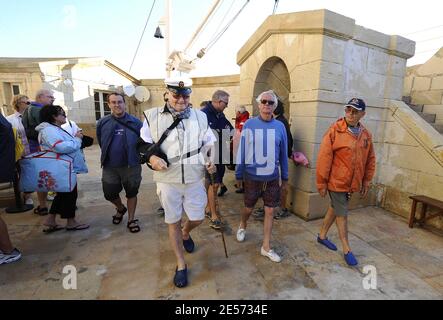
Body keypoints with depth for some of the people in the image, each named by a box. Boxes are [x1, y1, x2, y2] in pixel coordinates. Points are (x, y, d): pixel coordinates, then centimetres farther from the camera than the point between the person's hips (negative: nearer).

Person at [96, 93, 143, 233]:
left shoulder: (135, 122, -5)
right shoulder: (103, 123, 3)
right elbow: (101, 143, 12)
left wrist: (137, 156, -3)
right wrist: (107, 157, 11)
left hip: (131, 166, -2)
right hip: (110, 167, 3)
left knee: (131, 193, 10)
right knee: (110, 194, 12)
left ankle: (131, 219, 29)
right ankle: (121, 208, 44)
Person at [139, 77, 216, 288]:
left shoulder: (200, 116, 4)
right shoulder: (153, 116, -2)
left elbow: (210, 143, 12)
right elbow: (144, 143, 6)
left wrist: (211, 161, -5)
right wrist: (151, 157, -13)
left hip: (194, 179, 2)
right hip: (167, 180, -1)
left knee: (197, 219, 11)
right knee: (173, 222, 10)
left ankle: (185, 233, 49)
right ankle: (181, 264, 31)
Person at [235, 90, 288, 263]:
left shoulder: (280, 126, -2)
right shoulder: (249, 124, -7)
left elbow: (283, 154, 5)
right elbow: (241, 151, -4)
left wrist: (285, 177, 9)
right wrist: (238, 175, -1)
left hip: (272, 178, 2)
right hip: (252, 177, -1)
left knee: (270, 211, 9)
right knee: (248, 208, 15)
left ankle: (266, 247, 27)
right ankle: (242, 227, 49)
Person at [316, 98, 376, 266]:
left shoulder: (366, 135, 4)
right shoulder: (334, 131, -14)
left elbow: (370, 160, 12)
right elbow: (324, 158, -15)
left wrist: (366, 182, 12)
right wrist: (322, 183, -14)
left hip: (353, 183, 6)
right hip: (336, 182, -6)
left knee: (335, 208, 19)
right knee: (342, 214, 5)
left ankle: (322, 235, 38)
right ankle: (346, 249, 22)